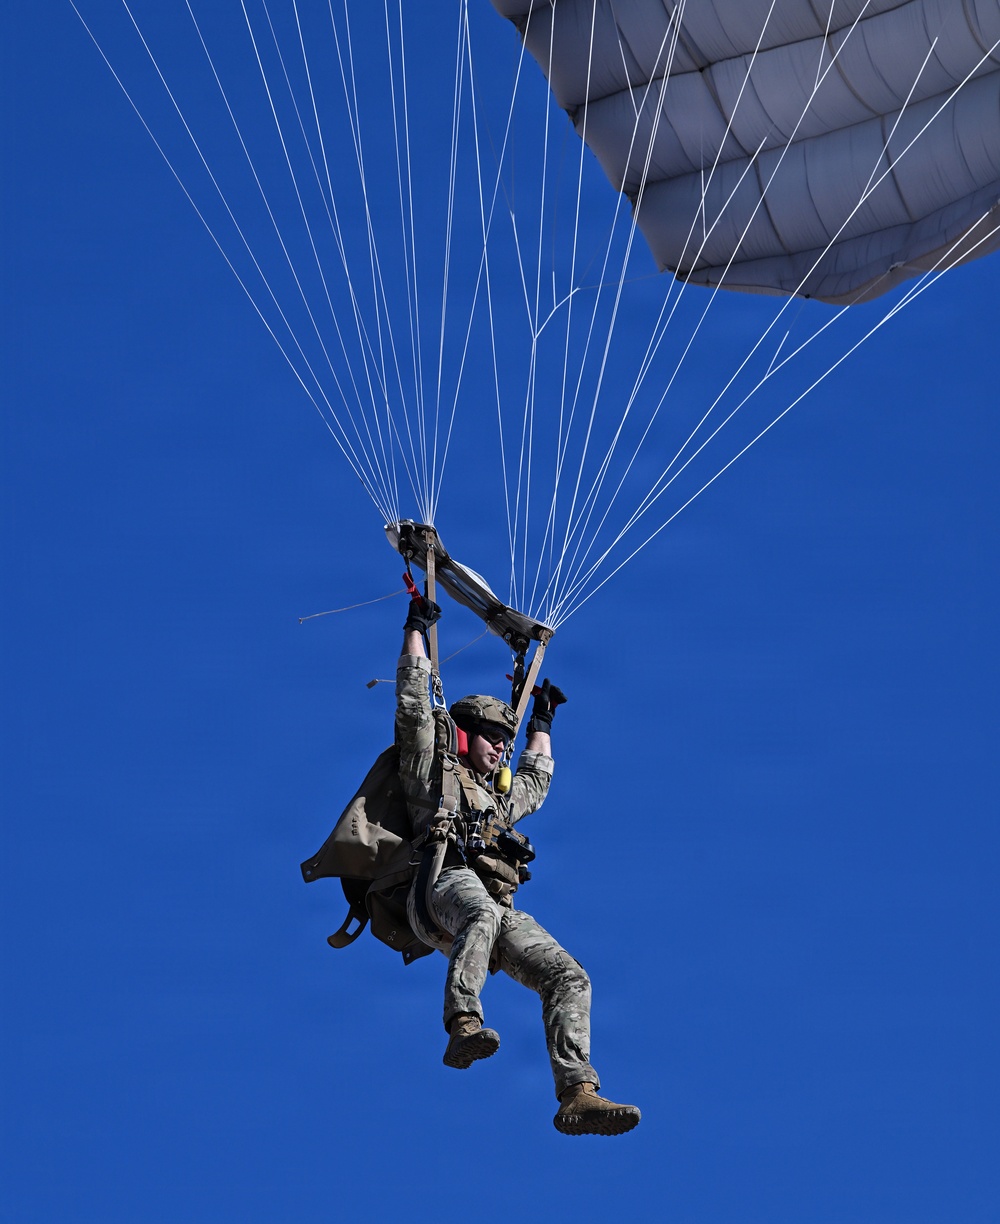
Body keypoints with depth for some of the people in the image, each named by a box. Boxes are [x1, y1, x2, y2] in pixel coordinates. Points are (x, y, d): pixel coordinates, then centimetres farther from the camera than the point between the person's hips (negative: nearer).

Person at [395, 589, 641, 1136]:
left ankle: (578, 1095, -27)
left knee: (569, 978, -16)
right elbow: (414, 702, 12)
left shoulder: (499, 794, 37)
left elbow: (537, 782, 59)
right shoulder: (433, 771, 19)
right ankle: (464, 1025, -58)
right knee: (481, 911, -43)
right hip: (446, 885, -6)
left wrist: (542, 722, 61)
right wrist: (416, 629, 15)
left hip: (500, 911, 6)